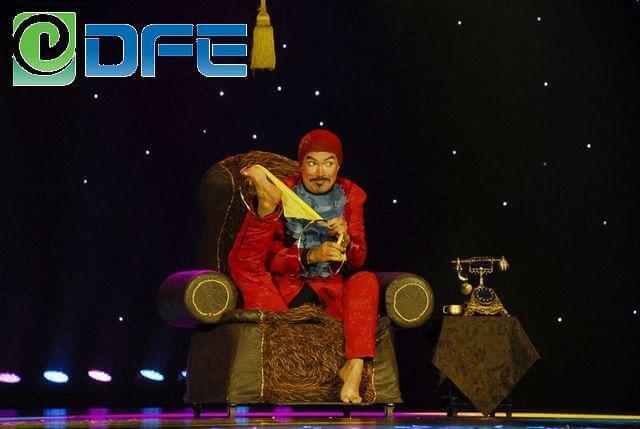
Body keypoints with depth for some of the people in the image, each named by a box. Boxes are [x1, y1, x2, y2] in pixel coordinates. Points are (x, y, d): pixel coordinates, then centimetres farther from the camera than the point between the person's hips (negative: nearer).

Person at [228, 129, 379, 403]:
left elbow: (358, 259, 4)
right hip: (285, 285, -1)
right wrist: (310, 256, -25)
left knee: (366, 280, -31)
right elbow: (269, 256, -8)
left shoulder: (350, 195, 7)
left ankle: (355, 368, -43)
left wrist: (345, 239, -19)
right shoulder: (283, 193, -1)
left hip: (329, 288, 1)